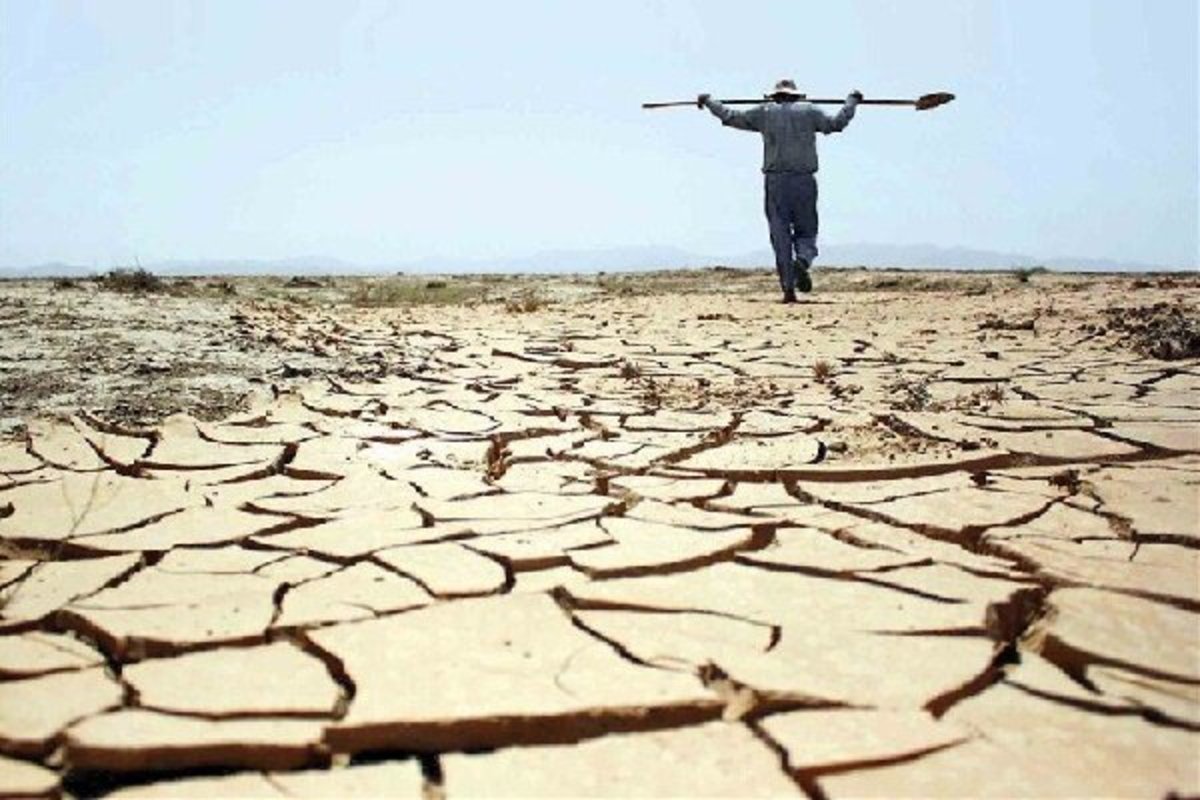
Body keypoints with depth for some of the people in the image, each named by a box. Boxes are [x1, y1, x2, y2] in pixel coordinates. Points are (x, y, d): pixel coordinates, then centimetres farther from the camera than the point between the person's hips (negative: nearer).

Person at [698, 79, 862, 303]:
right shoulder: (809, 111, 8)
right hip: (804, 181, 0)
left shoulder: (764, 112, 8)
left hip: (775, 182, 0)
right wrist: (852, 101, 27)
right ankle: (802, 261, -23)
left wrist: (708, 101, 25)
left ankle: (788, 288, -2)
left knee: (780, 236, 3)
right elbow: (837, 123, 11)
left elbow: (730, 117, 11)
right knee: (806, 232, 10)